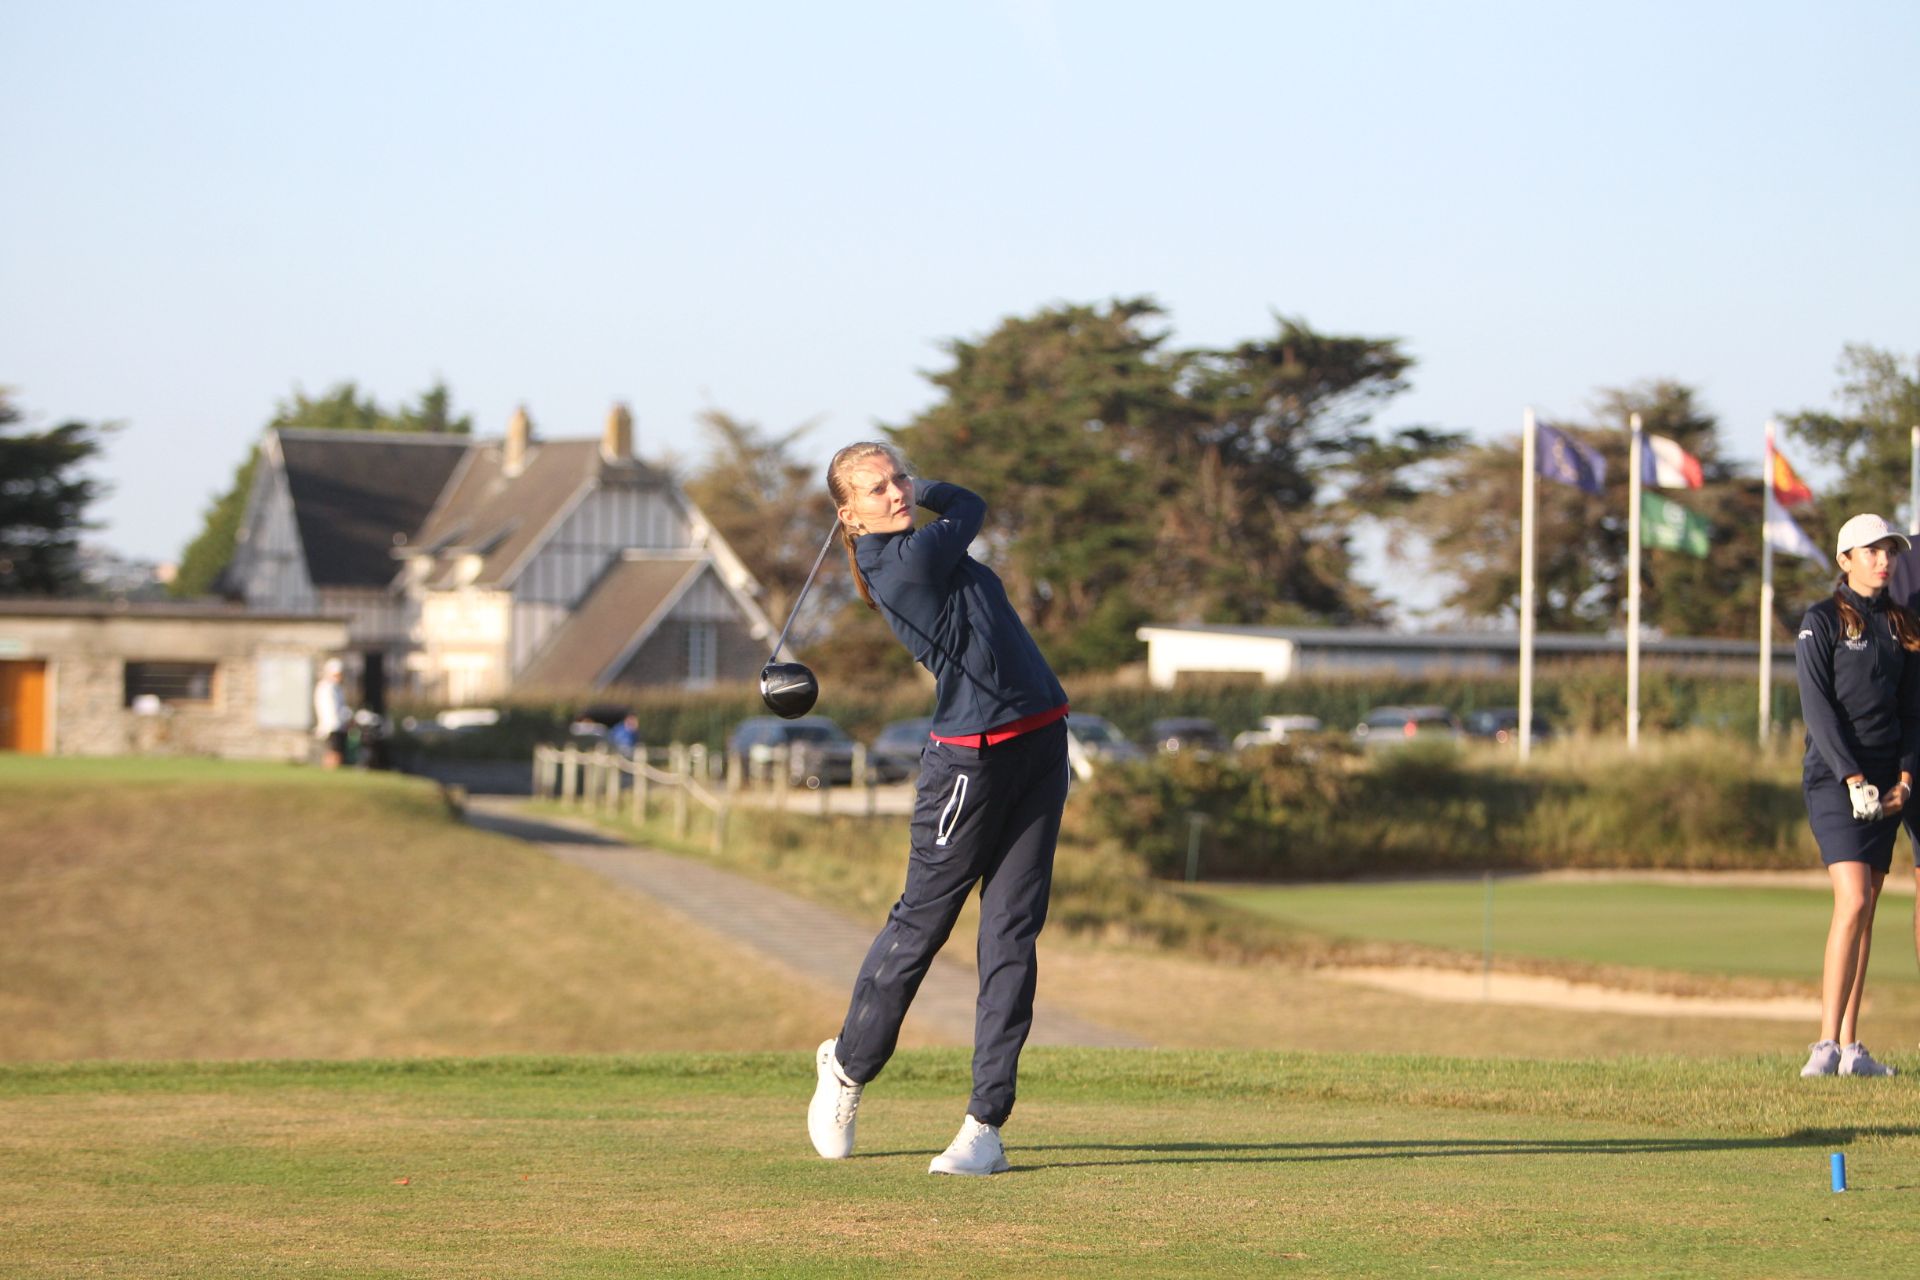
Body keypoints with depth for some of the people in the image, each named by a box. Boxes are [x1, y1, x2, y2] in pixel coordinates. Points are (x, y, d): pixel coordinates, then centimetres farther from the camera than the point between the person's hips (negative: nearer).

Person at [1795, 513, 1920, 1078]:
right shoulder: (1822, 622, -3)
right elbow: (1818, 708, -10)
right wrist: (1854, 780, -17)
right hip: (1834, 776, -6)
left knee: (1867, 909, 4)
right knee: (1853, 901, -18)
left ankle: (1850, 1048, 6)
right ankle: (1826, 1043, -20)